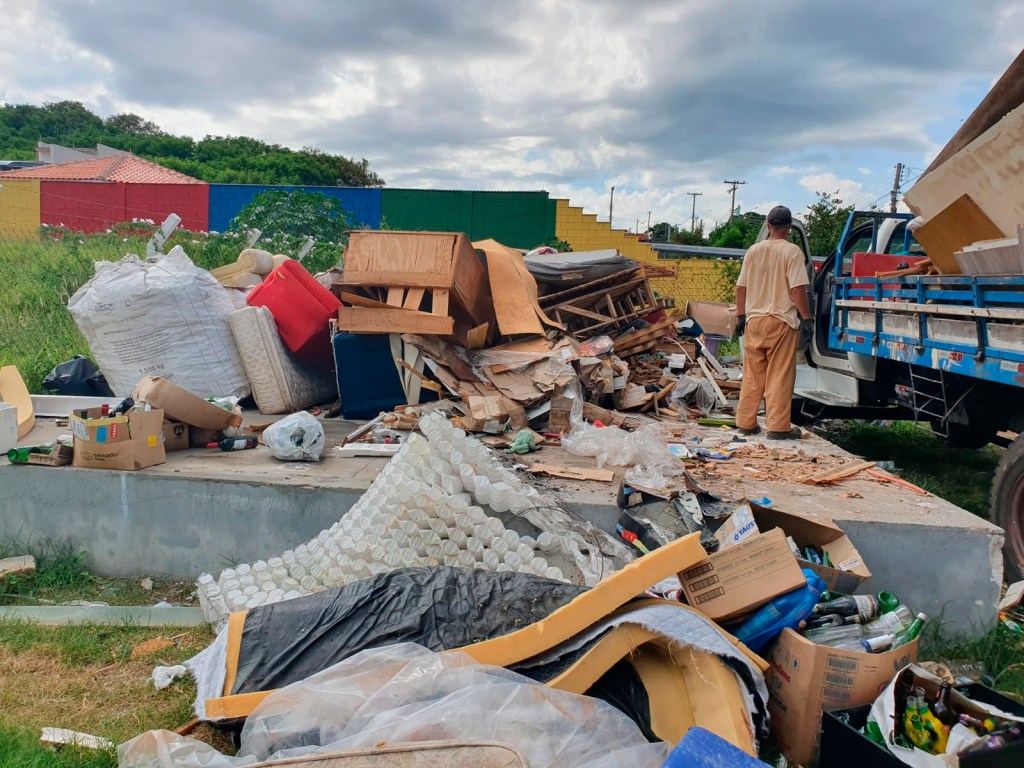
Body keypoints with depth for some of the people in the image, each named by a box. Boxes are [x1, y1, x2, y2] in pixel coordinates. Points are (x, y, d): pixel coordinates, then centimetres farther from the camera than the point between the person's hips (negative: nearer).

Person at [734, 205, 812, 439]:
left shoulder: (753, 251, 6)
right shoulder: (792, 252, -9)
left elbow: (741, 287, 9)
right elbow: (797, 289, -14)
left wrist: (740, 316, 17)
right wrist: (806, 318, -8)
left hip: (754, 320, 5)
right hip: (781, 320, -5)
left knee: (752, 375, 10)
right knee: (780, 375, 0)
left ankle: (746, 422, 15)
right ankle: (778, 426, 2)